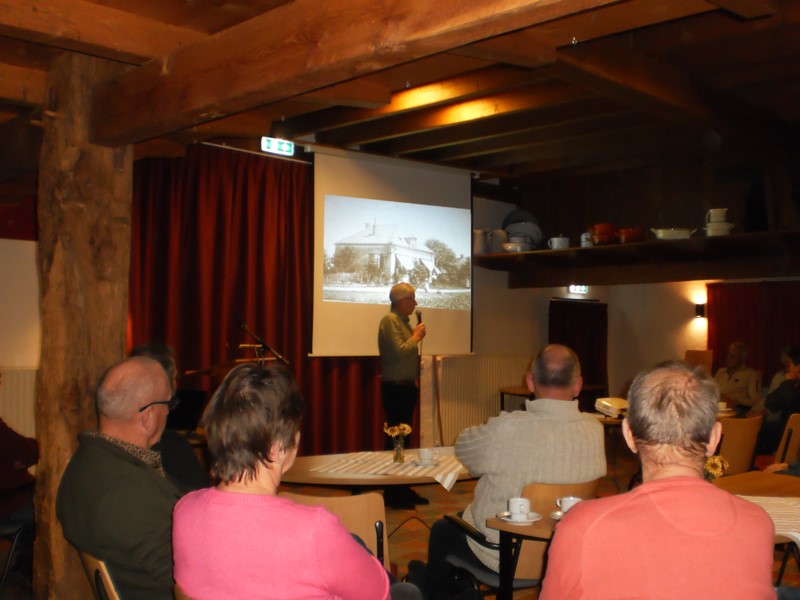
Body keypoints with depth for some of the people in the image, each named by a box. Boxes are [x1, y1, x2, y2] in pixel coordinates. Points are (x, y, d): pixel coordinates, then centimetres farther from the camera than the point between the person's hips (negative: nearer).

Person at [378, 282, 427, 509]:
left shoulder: (403, 320, 16)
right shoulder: (390, 320, -12)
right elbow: (399, 351, -22)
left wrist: (414, 380, 12)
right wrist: (416, 337, -9)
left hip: (406, 387, 9)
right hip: (395, 388, -9)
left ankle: (402, 489, 19)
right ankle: (393, 494, -1)